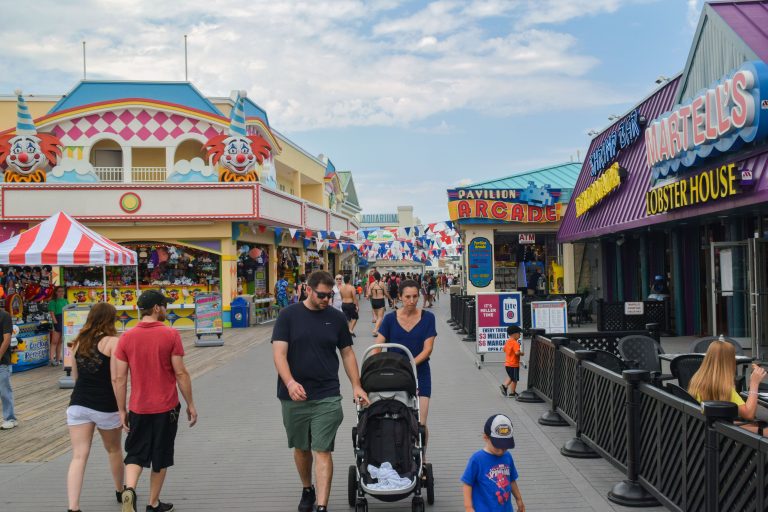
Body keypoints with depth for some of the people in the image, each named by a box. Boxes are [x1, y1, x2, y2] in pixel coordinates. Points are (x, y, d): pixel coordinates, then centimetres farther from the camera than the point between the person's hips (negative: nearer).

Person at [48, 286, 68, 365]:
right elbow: (52, 313, -9)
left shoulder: (65, 301, 16)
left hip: (66, 322, 6)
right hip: (57, 322, -6)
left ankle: (58, 359, 16)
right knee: (54, 342, -8)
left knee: (60, 342, 11)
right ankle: (52, 359, -9)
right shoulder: (53, 301, -2)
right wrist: (55, 322, -17)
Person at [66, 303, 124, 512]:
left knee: (78, 457, 1)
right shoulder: (113, 342, -10)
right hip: (105, 406, -4)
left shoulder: (79, 342, 9)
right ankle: (120, 491, 38)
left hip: (78, 403, 4)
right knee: (114, 450, 18)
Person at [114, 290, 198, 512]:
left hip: (138, 408, 2)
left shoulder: (126, 337, -2)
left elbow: (119, 379, -1)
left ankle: (129, 489, -11)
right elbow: (181, 373, -10)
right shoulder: (170, 335, -11)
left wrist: (122, 410, 8)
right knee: (161, 457, 13)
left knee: (136, 454, 14)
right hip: (166, 408, -2)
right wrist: (190, 404, -1)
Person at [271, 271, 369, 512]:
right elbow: (279, 353, -9)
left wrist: (356, 386, 5)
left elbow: (347, 353, 12)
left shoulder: (336, 318, 4)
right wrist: (290, 382, -25)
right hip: (294, 396, 1)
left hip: (327, 397, 0)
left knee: (322, 451, -6)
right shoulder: (288, 315, -2)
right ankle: (307, 490, 39)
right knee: (301, 448, 16)